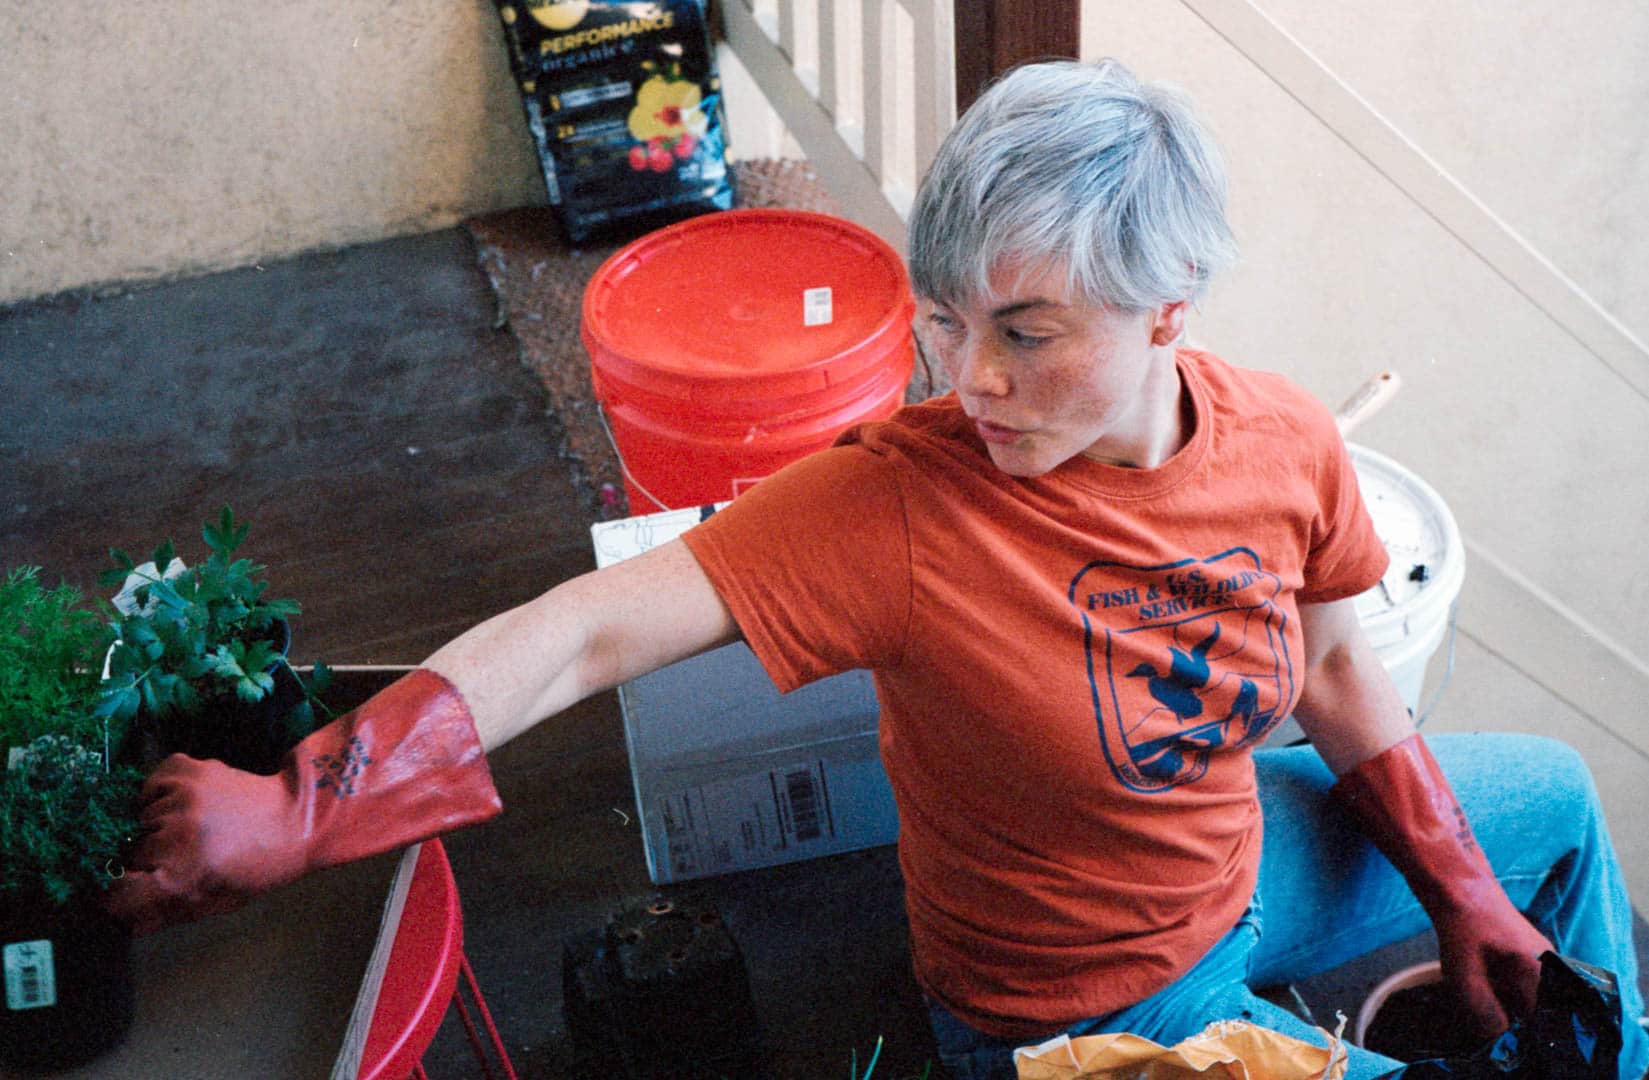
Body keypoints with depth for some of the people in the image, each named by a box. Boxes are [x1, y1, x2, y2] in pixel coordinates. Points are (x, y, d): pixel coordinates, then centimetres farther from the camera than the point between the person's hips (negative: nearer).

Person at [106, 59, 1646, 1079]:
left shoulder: (1283, 444, -18)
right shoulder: (897, 500, -34)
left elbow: (1331, 666, 1)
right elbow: (592, 631, -41)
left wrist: (1460, 886, 2)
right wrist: (292, 812, -51)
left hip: (1243, 854, 6)